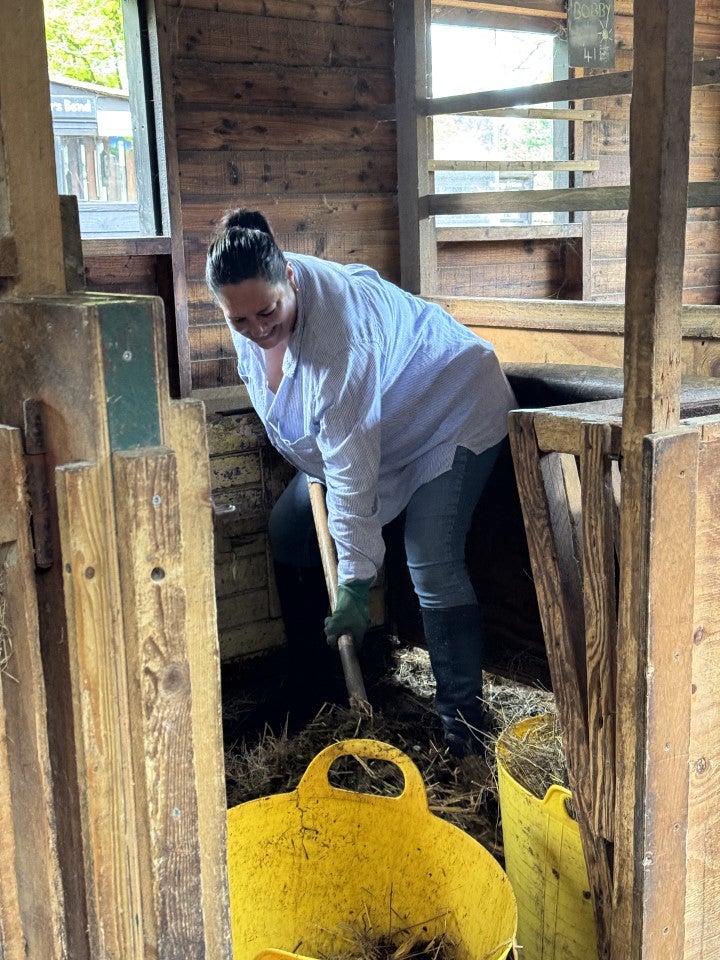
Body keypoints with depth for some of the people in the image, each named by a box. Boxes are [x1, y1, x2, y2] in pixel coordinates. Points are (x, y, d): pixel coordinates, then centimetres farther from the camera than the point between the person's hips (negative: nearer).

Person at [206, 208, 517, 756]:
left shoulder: (339, 334, -39)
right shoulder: (257, 293, -16)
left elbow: (352, 472, -36)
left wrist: (355, 583, -31)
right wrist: (307, 448, 9)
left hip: (453, 412, -9)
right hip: (364, 419, 9)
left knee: (432, 566, -20)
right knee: (288, 528, 8)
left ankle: (464, 723, -8)